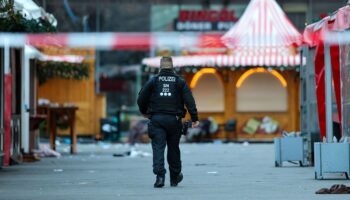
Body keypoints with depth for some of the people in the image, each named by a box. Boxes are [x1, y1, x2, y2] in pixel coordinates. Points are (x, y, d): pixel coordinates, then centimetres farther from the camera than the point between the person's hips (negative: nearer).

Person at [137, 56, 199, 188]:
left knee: (158, 148, -4)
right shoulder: (180, 82, 5)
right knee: (173, 148, 13)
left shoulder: (153, 81, 3)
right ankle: (175, 177, 24)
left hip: (156, 119, -1)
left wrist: (144, 112, 23)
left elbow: (141, 98, 4)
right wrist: (194, 118, -3)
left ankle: (160, 175, -21)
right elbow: (189, 100, -3)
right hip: (174, 120, 1)